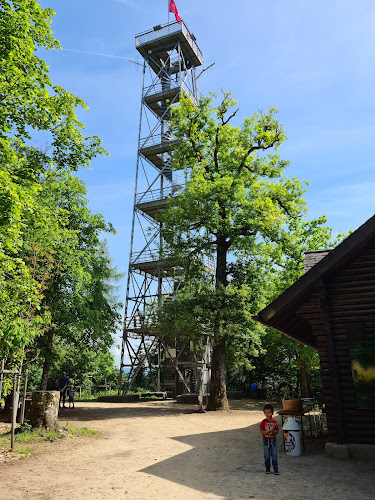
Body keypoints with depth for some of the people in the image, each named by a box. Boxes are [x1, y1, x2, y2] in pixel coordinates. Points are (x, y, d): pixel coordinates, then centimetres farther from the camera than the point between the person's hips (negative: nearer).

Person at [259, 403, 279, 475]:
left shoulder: (274, 422, -5)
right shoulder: (264, 422, -8)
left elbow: (276, 432, -2)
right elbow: (261, 431, -7)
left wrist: (273, 430, -22)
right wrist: (268, 431, -22)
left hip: (273, 440, 1)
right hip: (266, 440, 0)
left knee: (274, 456, 0)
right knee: (267, 456, 6)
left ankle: (276, 470, 9)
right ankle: (267, 469, 21)